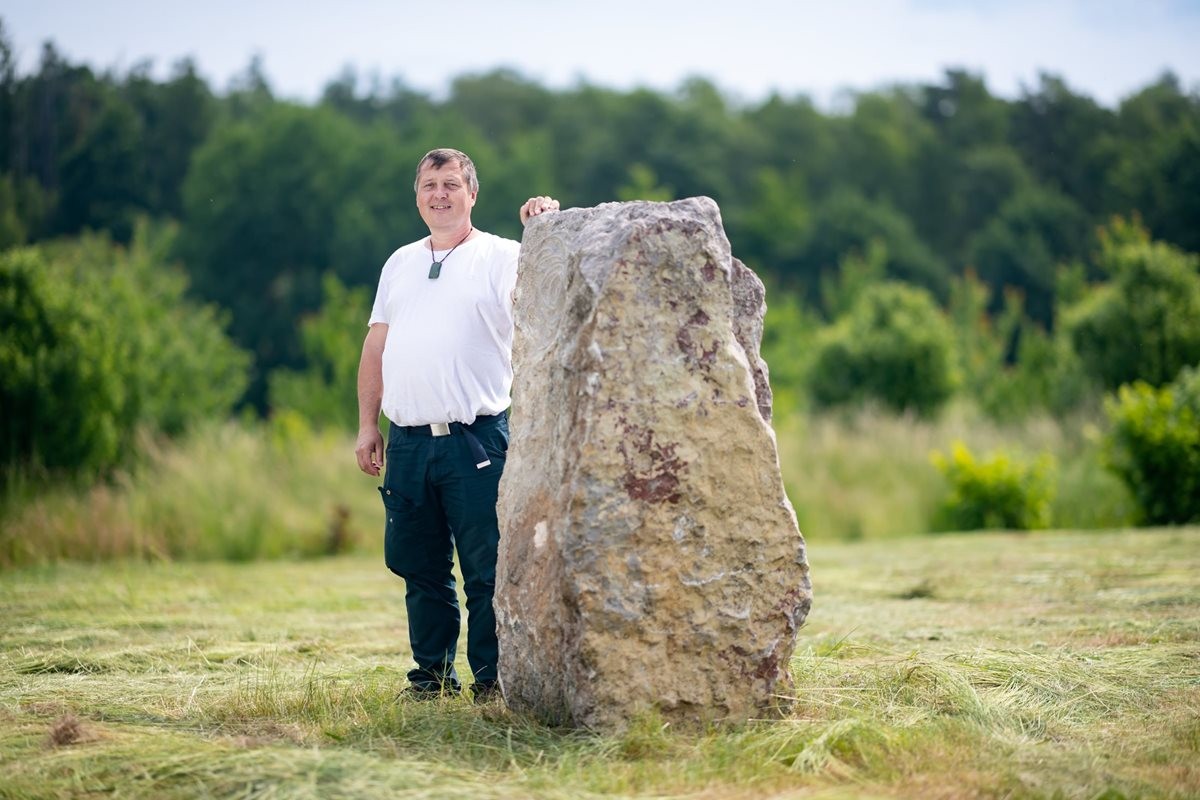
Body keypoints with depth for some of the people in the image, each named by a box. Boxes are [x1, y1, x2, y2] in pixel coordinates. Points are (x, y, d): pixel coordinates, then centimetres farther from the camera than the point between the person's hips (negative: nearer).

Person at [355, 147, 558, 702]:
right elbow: (376, 347, 19)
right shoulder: (400, 264, 18)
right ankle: (432, 675, 20)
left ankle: (492, 678, 3)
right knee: (419, 567, 10)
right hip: (408, 442, 5)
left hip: (477, 441, -5)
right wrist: (367, 425, 14)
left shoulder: (501, 257, 2)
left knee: (486, 568, -5)